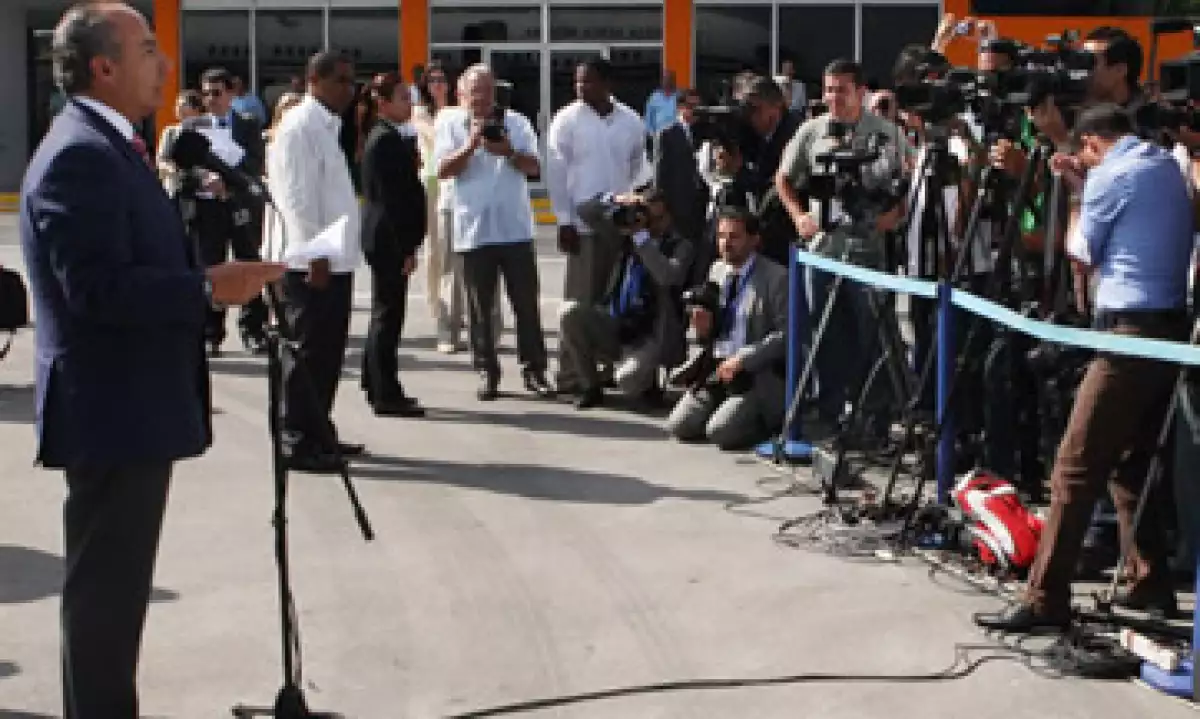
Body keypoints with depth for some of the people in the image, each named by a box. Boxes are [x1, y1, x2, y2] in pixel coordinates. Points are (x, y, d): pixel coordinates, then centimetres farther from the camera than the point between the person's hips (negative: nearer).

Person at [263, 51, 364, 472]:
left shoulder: (327, 125, 17)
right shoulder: (300, 126, -12)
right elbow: (296, 196, -19)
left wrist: (334, 251, 14)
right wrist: (315, 254, -21)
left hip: (334, 258, 9)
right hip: (311, 261, -9)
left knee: (328, 351, 14)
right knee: (308, 353, -4)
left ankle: (318, 434, 23)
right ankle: (298, 442, 3)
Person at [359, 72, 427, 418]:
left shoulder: (389, 137, 14)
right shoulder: (386, 140, -16)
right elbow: (390, 197, -21)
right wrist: (406, 248, -20)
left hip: (385, 239, 10)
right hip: (390, 240, -10)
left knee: (385, 313, 17)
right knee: (389, 314, -6)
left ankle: (377, 386, 26)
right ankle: (386, 395, -1)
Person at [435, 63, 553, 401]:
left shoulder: (516, 122, 8)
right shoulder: (451, 124, 5)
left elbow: (534, 167, 0)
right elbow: (443, 170, -6)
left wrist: (508, 152, -17)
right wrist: (471, 145, -18)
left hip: (515, 227, 1)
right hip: (474, 229, -1)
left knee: (526, 303, 1)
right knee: (481, 307, 4)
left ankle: (533, 369, 7)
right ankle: (486, 371, 12)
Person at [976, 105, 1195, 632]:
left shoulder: (1110, 175, -9)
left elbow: (1083, 253, 1)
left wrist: (1078, 199, 18)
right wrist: (1084, 186, 21)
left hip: (1130, 333, -9)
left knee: (1076, 467, -10)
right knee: (1133, 464, 18)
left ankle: (1046, 601, -11)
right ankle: (1151, 586, 20)